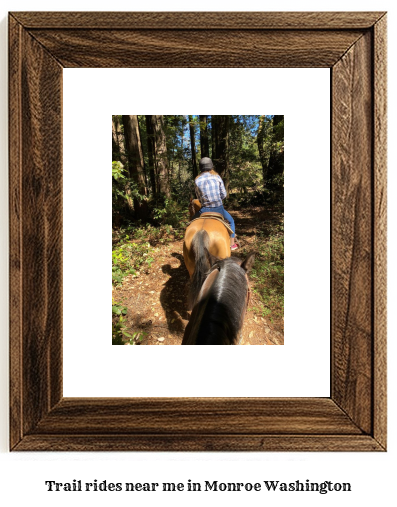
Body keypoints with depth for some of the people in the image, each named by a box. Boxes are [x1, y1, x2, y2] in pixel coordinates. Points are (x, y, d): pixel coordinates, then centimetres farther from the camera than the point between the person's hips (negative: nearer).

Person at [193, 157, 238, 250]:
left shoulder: (197, 180, -2)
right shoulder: (217, 177, -3)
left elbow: (199, 197, 6)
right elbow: (224, 194, 1)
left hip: (205, 210, 0)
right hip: (219, 208, 0)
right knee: (231, 221, 27)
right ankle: (232, 244, 28)